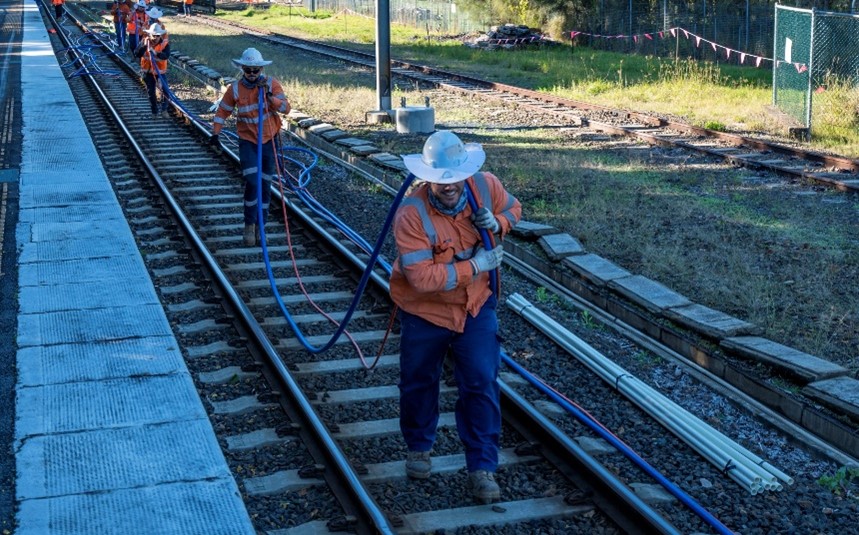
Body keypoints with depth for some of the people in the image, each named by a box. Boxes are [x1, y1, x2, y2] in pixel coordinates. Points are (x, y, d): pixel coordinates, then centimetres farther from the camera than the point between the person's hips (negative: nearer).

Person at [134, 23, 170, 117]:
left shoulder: (165, 43, -14)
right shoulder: (145, 41, -6)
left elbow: (166, 56, -30)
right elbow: (136, 54, -14)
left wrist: (156, 53, -46)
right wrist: (144, 46, -29)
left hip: (160, 71, -2)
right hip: (148, 71, 2)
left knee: (164, 89, -2)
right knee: (150, 91, 10)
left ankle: (164, 107, 19)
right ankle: (154, 110, 25)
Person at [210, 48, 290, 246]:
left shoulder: (271, 84, -7)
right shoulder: (235, 89, -6)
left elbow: (286, 108, -13)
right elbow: (222, 112, 4)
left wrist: (269, 96, -26)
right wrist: (215, 133, -4)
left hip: (269, 141, 1)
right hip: (247, 142, -1)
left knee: (265, 185, 9)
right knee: (252, 183, -14)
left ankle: (259, 226, 23)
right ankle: (249, 224, 2)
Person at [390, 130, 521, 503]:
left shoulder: (486, 186, -16)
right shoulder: (411, 213, -30)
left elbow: (513, 208, 7)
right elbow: (421, 277, -34)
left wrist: (496, 223, -17)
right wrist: (475, 265, -30)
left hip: (476, 307, 2)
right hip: (425, 312, -2)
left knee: (481, 386, 0)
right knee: (418, 384, 17)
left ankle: (482, 468, 12)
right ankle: (419, 448, 43)